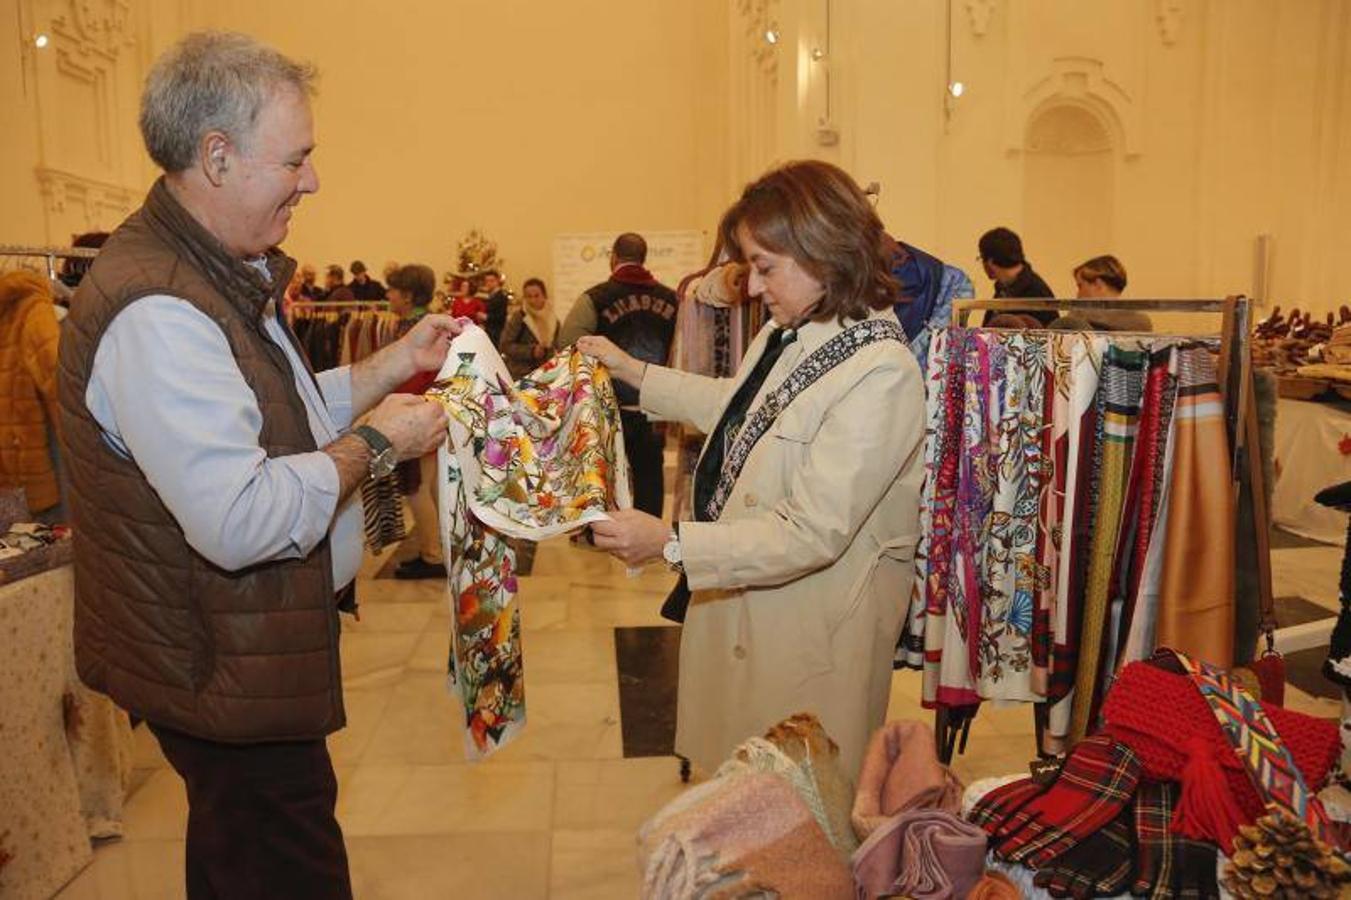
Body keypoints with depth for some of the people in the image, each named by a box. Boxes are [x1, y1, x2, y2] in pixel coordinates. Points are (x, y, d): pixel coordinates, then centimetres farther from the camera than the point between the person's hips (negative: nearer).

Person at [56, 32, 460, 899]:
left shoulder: (223, 275, 9)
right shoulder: (155, 312, -27)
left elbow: (274, 422, 16)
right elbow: (238, 521, -33)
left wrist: (395, 365, 7)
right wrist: (372, 445, -21)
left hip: (248, 648, 10)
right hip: (227, 669, -10)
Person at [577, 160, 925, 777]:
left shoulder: (880, 377, -27)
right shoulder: (785, 333, 1)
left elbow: (811, 534, -28)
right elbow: (733, 407, 21)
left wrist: (670, 544, -28)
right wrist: (632, 370, 19)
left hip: (813, 630, -8)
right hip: (740, 601, 8)